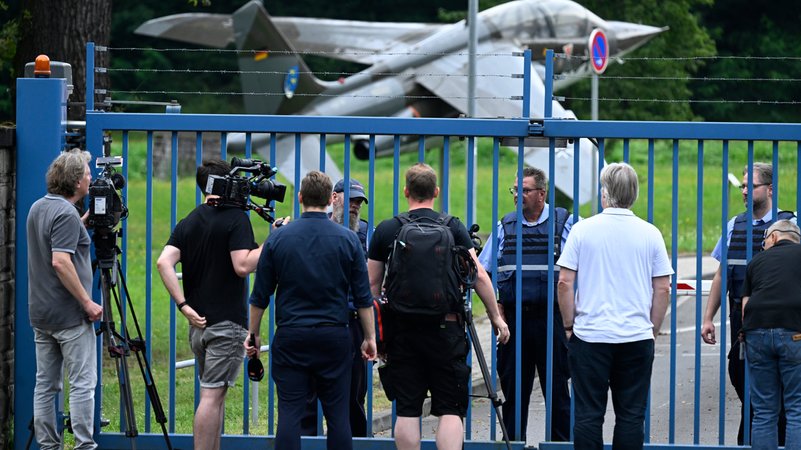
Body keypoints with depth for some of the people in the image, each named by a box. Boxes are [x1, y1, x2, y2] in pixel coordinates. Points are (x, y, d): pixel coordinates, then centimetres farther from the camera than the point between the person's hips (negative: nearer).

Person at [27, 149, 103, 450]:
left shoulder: (38, 208, 11)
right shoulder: (65, 214, -17)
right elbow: (61, 262, -25)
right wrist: (87, 303, -20)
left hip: (40, 313, 9)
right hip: (70, 316, -9)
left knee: (46, 383, 8)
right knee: (83, 383, -5)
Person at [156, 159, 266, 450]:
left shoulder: (187, 223, 10)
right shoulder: (236, 218, -9)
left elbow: (164, 262, -3)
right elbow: (243, 266, -19)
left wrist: (184, 306, -4)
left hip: (199, 324, 7)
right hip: (227, 323, -7)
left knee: (215, 393, 16)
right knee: (212, 395, -9)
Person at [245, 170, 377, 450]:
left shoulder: (279, 238, -1)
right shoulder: (348, 240, -1)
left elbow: (260, 295, 3)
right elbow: (363, 297, 2)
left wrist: (253, 335, 14)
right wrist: (369, 337, 11)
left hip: (291, 337, 0)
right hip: (334, 337, 0)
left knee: (289, 413, -1)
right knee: (337, 414, 4)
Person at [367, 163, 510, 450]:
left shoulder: (385, 230, 3)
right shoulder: (453, 227, 0)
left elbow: (372, 284, 6)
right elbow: (479, 276, -2)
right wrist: (496, 318, 7)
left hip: (402, 329, 1)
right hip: (445, 327, -1)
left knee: (407, 410, 5)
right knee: (450, 410, 1)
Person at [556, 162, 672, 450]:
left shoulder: (583, 229, -2)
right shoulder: (650, 234, 2)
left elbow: (565, 282, -4)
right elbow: (663, 289, 2)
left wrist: (569, 326, 7)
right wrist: (653, 331, 13)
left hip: (589, 336, -1)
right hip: (637, 336, 1)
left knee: (589, 415, 3)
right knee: (631, 416, 4)